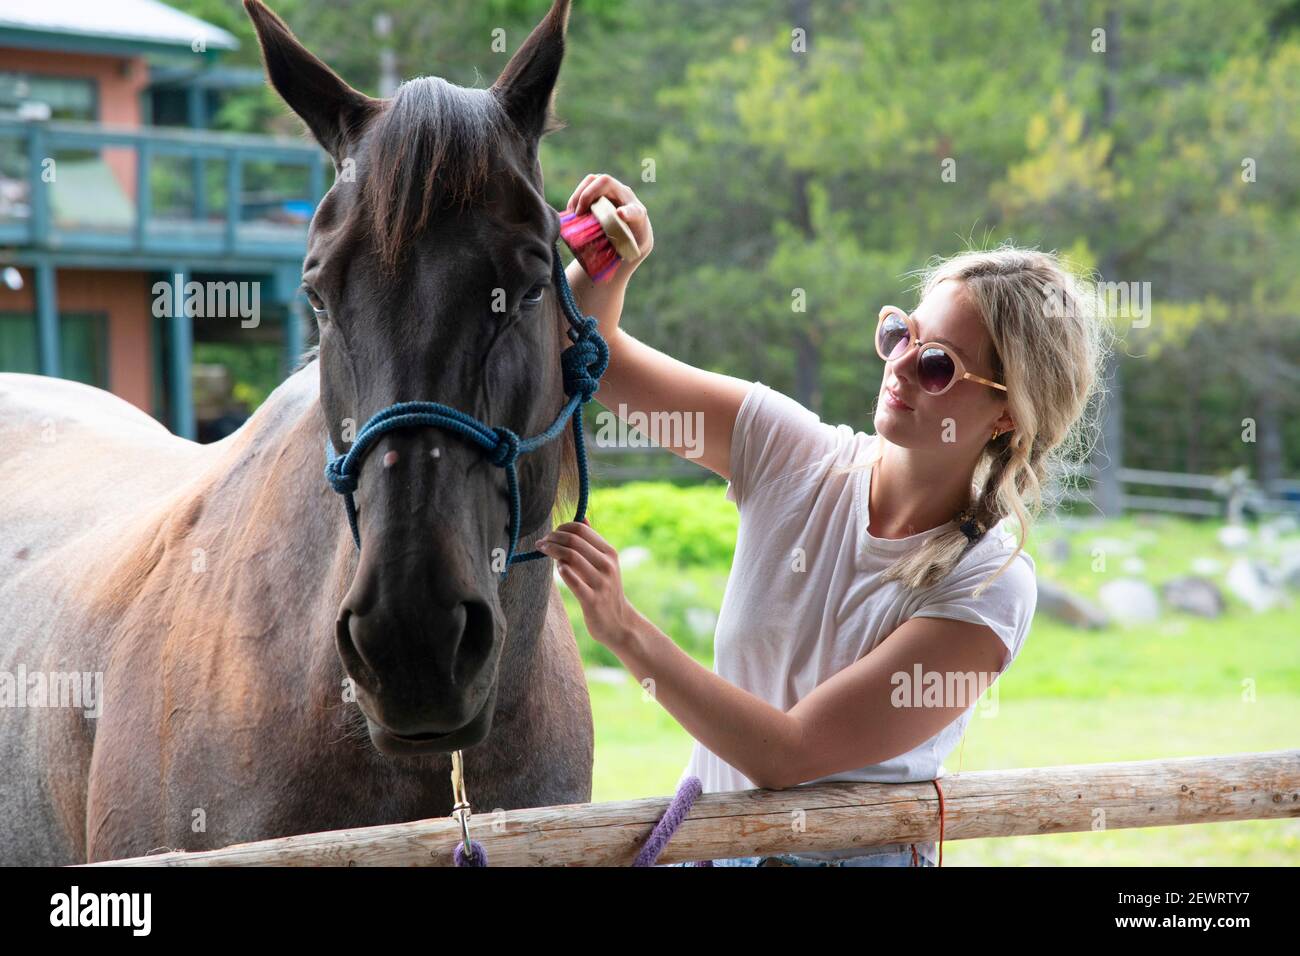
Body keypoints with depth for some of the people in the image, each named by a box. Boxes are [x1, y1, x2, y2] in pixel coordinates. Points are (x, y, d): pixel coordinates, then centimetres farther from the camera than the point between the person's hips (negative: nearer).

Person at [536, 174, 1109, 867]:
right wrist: (612, 261, -20)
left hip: (852, 852, -5)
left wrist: (624, 630, -26)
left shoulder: (988, 588, -17)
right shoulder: (796, 455, -3)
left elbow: (788, 756, -22)